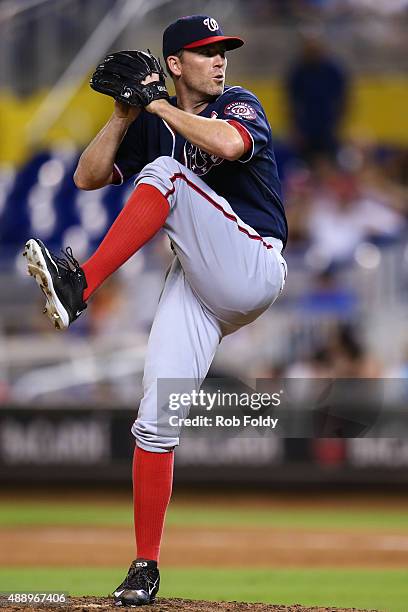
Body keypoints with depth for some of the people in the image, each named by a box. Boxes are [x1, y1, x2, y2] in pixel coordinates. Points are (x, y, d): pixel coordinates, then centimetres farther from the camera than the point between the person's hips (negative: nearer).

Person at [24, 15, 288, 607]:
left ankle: (80, 285, -36)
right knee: (155, 422, -8)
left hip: (252, 265, -5)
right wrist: (125, 115, 0)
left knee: (164, 174, -24)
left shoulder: (239, 105, 2)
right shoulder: (150, 128, 17)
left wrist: (161, 107, -11)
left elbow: (230, 144, -22)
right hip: (197, 286, 5)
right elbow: (87, 176, 10)